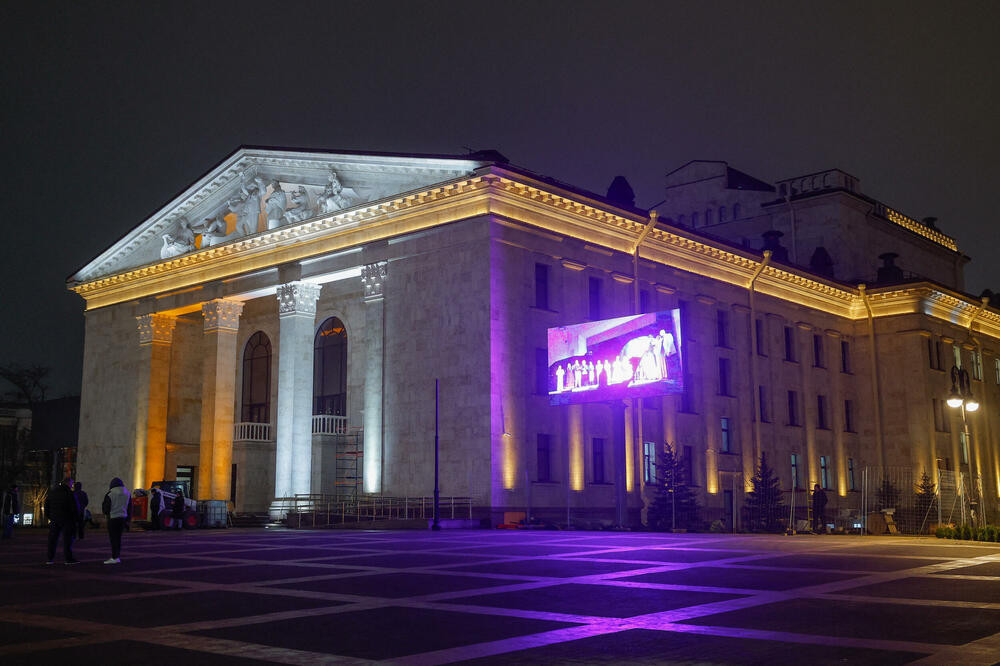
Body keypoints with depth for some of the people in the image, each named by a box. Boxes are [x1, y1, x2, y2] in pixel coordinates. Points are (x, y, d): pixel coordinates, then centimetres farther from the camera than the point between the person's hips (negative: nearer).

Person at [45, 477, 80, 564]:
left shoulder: (52, 492, 9)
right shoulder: (70, 494, -11)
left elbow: (46, 505, 15)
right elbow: (75, 508, -11)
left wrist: (49, 516, 22)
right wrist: (76, 518, 2)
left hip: (54, 520, 5)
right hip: (67, 520, -5)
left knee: (52, 539, 11)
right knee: (67, 539, -2)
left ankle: (50, 558, 11)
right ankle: (68, 558, -3)